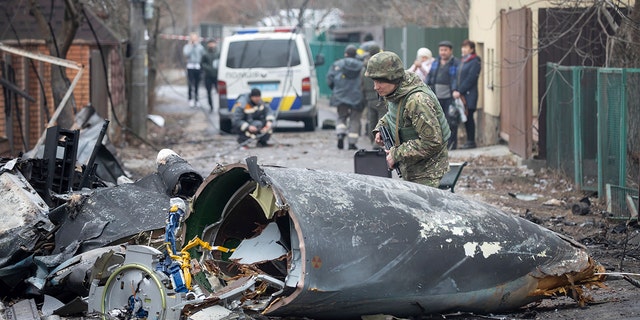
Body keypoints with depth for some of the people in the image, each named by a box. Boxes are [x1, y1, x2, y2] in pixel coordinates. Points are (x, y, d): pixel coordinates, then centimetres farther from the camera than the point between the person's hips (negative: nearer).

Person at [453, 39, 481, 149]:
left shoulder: (475, 62, -8)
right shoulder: (462, 61, 16)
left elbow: (470, 79, -15)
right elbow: (457, 77, 12)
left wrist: (460, 91, -16)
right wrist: (455, 90, -3)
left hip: (469, 94, -8)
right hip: (461, 95, 8)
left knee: (469, 117, -5)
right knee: (465, 118, 9)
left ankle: (471, 141, 0)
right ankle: (469, 140, 15)